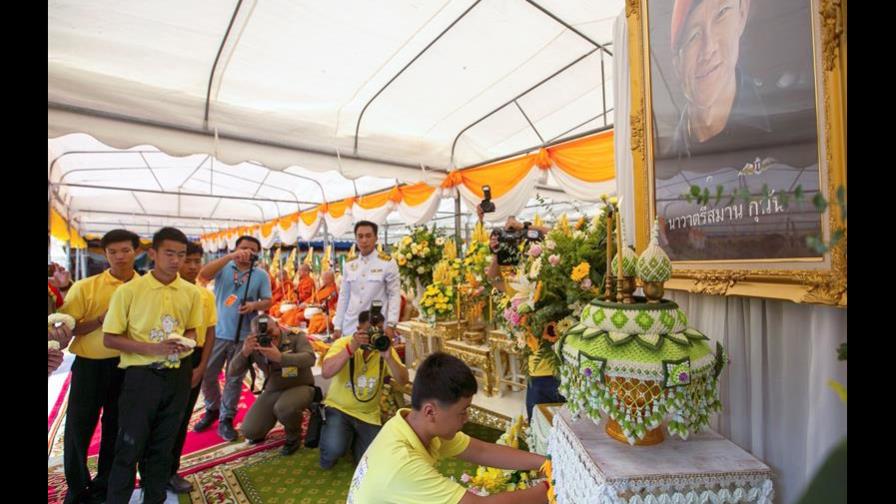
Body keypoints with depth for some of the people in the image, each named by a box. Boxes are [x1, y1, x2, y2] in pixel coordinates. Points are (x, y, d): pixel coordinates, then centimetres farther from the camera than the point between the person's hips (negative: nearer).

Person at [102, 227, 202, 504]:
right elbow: (109, 338, -7)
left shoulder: (191, 292, 0)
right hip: (142, 375, -3)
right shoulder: (128, 290, -10)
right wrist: (151, 348, -21)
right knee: (130, 446, 6)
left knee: (164, 444, 17)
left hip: (177, 376, 4)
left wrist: (185, 343, -11)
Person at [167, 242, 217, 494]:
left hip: (195, 359, 4)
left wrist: (201, 367, -1)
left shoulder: (207, 295, 4)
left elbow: (210, 332, 6)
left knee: (182, 418, 14)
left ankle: (171, 470, 30)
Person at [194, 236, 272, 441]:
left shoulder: (261, 274, 0)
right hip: (217, 332, 1)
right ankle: (212, 410, 37)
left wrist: (254, 305, -25)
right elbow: (203, 275, -19)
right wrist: (230, 256, -28)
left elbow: (268, 301, -2)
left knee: (234, 380, 9)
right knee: (206, 375, 13)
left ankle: (226, 419, 25)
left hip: (243, 336, -1)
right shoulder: (224, 267, 0)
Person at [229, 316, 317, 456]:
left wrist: (280, 357, -44)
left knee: (283, 408, -35)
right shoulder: (254, 346, -6)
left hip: (300, 387, -4)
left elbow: (310, 358, -33)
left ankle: (294, 437, -1)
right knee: (249, 431, -6)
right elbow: (233, 372, -7)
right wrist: (244, 353, -28)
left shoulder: (296, 336, -16)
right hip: (272, 391, 5)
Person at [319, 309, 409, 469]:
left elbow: (403, 381, -16)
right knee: (335, 448, -25)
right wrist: (351, 348, -38)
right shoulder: (343, 343, -12)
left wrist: (388, 357, -32)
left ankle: (353, 438, 29)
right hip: (338, 408, -2)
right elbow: (325, 373, -28)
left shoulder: (385, 348, -6)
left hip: (369, 415, 3)